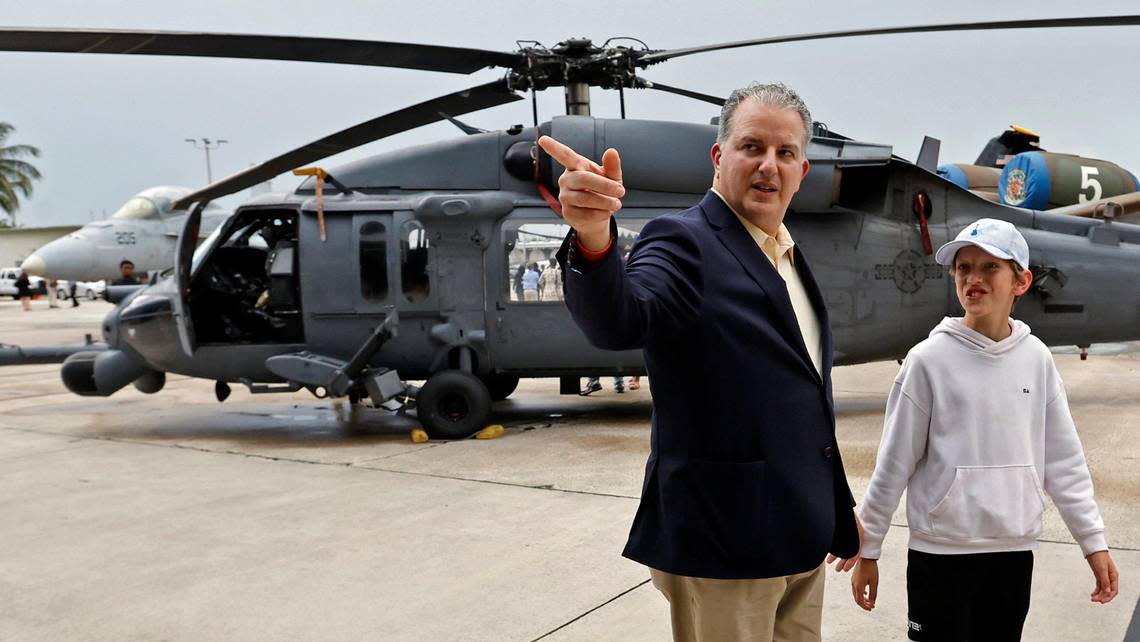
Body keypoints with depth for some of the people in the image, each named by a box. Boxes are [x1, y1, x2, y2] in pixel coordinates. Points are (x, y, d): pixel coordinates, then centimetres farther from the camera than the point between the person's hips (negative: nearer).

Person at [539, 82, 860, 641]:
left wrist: (840, 512, 22)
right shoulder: (685, 242, -12)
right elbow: (617, 322, -33)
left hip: (801, 540, 8)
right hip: (724, 540, -8)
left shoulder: (789, 259, 13)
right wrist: (593, 238, -53)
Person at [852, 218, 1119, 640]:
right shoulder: (929, 360, -9)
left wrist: (1094, 541, 5)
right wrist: (868, 550, -3)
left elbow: (1062, 460, 7)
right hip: (941, 551, -3)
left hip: (1015, 549, 4)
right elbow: (894, 463, -6)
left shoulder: (1037, 359, 2)